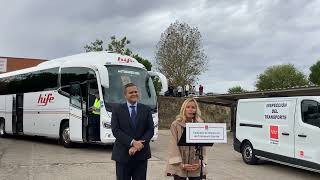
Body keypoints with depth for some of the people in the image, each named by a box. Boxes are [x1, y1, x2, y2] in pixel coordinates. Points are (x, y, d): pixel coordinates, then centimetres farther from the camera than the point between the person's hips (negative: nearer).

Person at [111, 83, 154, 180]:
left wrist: (138, 144, -13)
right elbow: (115, 131, -8)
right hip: (122, 154, -1)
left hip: (141, 154, 2)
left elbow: (150, 130, 1)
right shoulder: (117, 110, 2)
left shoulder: (146, 110, 7)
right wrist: (132, 142, -19)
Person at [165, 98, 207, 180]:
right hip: (179, 167, -2)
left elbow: (203, 146, 4)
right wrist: (181, 164, -12)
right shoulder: (176, 125, -1)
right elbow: (174, 145, -6)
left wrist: (200, 163, -6)